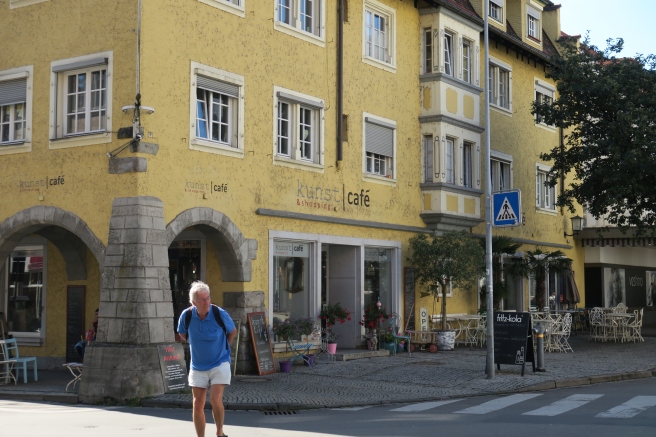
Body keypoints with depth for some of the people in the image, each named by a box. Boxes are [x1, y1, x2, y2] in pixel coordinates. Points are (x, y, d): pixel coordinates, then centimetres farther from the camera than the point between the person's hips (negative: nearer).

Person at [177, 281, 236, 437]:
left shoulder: (220, 314, -17)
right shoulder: (186, 316, -11)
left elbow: (233, 331, 3)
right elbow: (183, 334, 11)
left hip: (220, 364, -3)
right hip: (197, 366, 3)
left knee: (215, 399, -16)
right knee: (197, 405, 4)